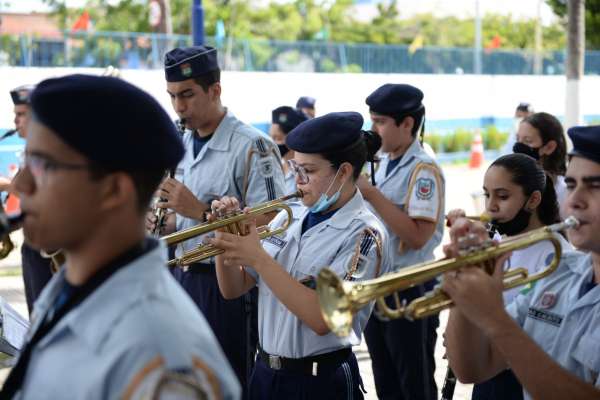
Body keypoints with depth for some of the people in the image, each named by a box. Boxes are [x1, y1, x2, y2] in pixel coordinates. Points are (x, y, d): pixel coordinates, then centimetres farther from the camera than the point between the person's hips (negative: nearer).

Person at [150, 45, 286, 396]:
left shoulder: (252, 147, -14)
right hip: (183, 275, 7)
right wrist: (161, 225, -1)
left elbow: (269, 224, -20)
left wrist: (200, 210, -24)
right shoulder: (181, 145, 11)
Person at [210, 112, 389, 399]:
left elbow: (323, 319, -24)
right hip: (264, 373, 6)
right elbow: (234, 289, 7)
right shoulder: (288, 217, 4)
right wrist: (226, 241, -12)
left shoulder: (363, 234, -13)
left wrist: (258, 258, -24)